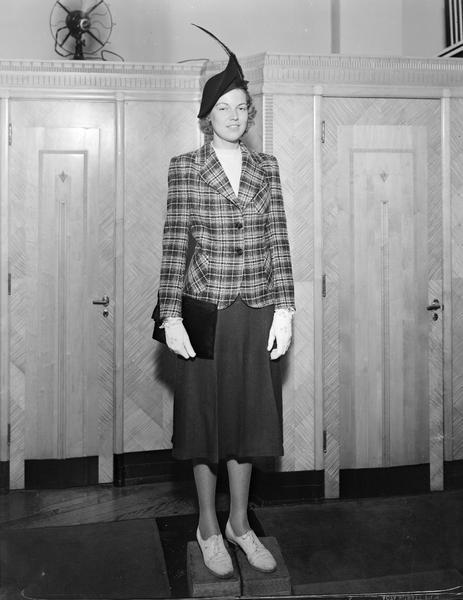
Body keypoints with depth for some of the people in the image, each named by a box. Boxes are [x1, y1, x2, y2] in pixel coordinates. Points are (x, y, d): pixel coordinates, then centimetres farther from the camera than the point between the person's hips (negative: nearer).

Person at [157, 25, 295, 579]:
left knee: (249, 414, 11)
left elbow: (278, 239, 4)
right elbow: (174, 242, -5)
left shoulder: (266, 168, 7)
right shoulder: (184, 167, -1)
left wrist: (284, 310, -2)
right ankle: (208, 527, 26)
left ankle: (240, 522, 30)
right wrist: (171, 315, -10)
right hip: (206, 308, -2)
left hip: (259, 310, 3)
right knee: (207, 415, 8)